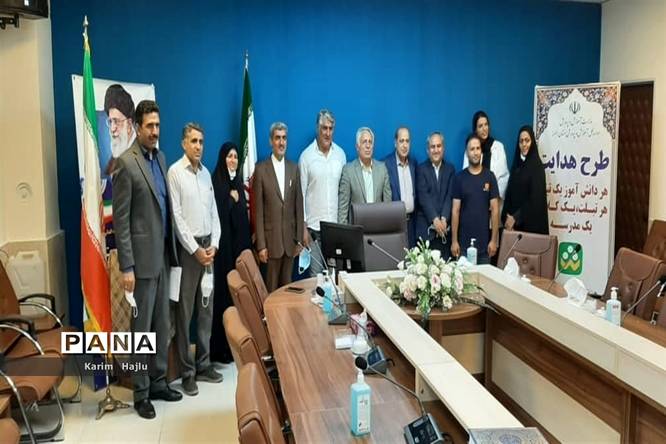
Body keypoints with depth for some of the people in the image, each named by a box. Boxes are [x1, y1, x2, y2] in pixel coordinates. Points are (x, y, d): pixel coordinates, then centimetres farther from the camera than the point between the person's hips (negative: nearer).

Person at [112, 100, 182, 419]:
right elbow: (120, 220, -14)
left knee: (162, 324, 15)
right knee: (141, 327, 4)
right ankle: (141, 392, 17)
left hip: (163, 255, 7)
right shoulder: (126, 163, -12)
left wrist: (170, 250, 11)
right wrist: (126, 267, -16)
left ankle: (158, 382, 29)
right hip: (143, 257, -7)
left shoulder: (160, 157, 11)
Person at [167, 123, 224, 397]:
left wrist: (214, 244, 0)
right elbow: (177, 217, -12)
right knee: (185, 311, 1)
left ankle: (203, 364, 21)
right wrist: (195, 249, -14)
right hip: (187, 247, -6)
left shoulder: (206, 173, 11)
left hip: (208, 245, 6)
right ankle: (186, 371, 9)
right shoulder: (175, 172, -7)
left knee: (206, 309, 11)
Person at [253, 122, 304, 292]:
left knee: (287, 284, 11)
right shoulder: (261, 169, -4)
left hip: (290, 237, 3)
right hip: (271, 238, -3)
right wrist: (261, 244, -9)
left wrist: (299, 239, 5)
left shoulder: (294, 168, 7)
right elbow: (258, 209, -5)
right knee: (272, 286, 4)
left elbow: (299, 205, 8)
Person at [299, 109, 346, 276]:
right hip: (313, 225, -2)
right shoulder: (306, 156, -3)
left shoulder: (341, 154, 6)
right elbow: (301, 193, -2)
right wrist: (303, 227, -5)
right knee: (315, 273, 2)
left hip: (335, 224, 3)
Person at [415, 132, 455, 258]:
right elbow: (423, 197, -7)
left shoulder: (450, 169, 11)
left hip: (444, 226, 2)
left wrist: (444, 219, -12)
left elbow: (450, 196, 1)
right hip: (426, 226, -2)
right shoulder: (421, 169, 3)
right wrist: (435, 219, -16)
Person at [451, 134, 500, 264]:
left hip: (484, 241, 1)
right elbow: (455, 210, -1)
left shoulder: (489, 176, 1)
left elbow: (495, 209, 1)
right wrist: (454, 240, -5)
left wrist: (494, 239, -5)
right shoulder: (459, 177, 0)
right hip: (463, 242, 0)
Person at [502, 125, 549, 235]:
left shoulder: (537, 165, -6)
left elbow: (535, 198, -13)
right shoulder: (516, 164, 12)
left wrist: (516, 218, -15)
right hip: (514, 222, 6)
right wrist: (507, 216, -1)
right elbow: (509, 193, 12)